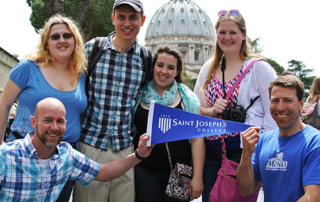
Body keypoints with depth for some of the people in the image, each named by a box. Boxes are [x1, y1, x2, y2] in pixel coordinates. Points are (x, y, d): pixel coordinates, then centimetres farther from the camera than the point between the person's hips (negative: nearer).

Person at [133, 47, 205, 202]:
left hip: (178, 173, -1)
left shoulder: (187, 98, 0)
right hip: (144, 172, 1)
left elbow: (197, 139, -2)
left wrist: (197, 177, -7)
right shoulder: (139, 94, 4)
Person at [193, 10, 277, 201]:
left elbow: (273, 113, -7)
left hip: (243, 150, -5)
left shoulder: (259, 67, -3)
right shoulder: (209, 68, 12)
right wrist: (211, 111, -5)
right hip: (210, 150, 5)